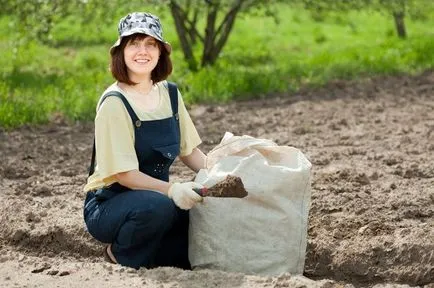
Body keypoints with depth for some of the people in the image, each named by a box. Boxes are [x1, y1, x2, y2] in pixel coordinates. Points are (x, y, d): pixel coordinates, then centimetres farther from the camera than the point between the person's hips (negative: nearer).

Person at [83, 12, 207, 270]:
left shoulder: (170, 94, 4)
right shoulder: (114, 103, -16)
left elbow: (190, 151, 9)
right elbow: (124, 174, -20)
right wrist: (172, 190, -33)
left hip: (157, 194, 6)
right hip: (109, 205, -6)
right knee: (157, 206, -36)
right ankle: (122, 254, -7)